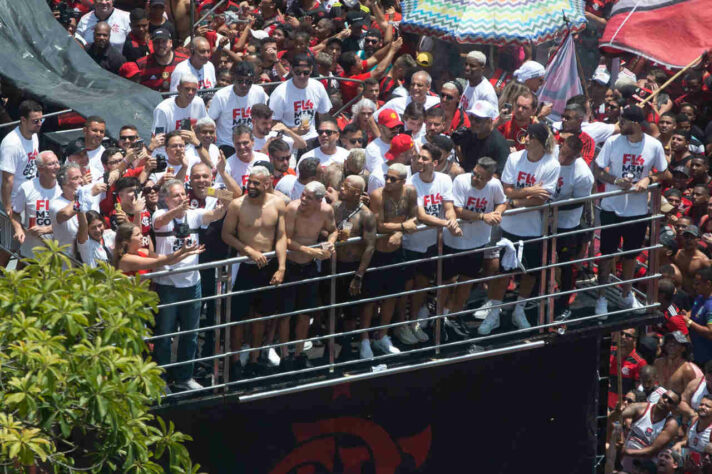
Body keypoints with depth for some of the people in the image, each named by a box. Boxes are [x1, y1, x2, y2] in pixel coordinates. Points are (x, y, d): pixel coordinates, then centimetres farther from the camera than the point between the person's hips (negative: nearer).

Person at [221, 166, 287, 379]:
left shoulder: (277, 204, -4)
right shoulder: (238, 205, -12)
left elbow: (281, 237, -1)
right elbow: (226, 234, -6)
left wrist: (281, 268, -9)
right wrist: (250, 251, -16)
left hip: (269, 266, 3)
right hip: (245, 266, -3)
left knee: (260, 315, 13)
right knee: (238, 316, -2)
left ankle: (254, 360, 24)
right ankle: (235, 362, 9)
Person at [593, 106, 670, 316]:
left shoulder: (654, 146, -8)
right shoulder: (613, 142, -10)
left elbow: (663, 173, 4)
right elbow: (597, 170, -6)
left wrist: (648, 180, -17)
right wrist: (616, 180, -24)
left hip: (638, 210, 1)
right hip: (612, 208, -1)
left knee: (631, 254, 18)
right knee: (607, 253, 7)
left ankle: (627, 294, 37)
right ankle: (601, 298, 20)